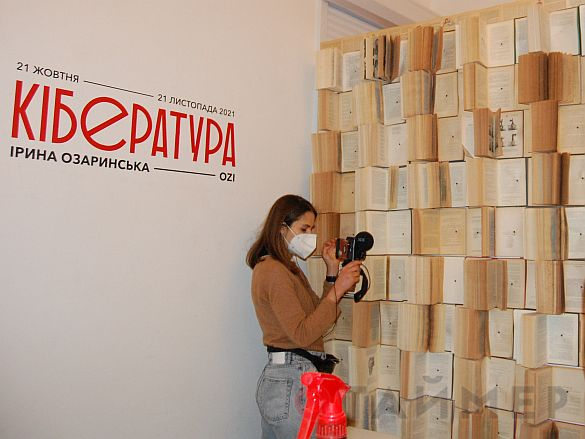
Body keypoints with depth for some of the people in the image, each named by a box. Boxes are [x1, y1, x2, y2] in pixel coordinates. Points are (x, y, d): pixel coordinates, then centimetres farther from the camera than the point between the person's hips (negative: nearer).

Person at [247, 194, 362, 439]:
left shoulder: (288, 268, 17)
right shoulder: (273, 271, -15)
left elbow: (318, 316, 15)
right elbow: (303, 334, -21)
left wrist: (332, 270, 9)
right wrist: (338, 288, -20)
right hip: (290, 382, -10)